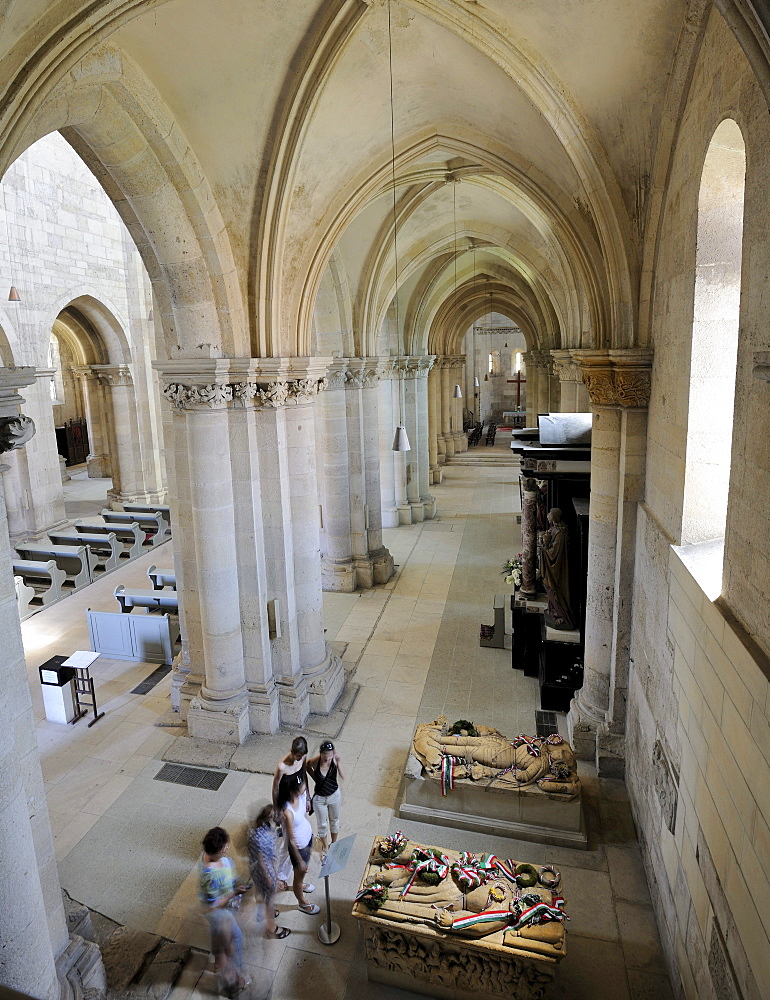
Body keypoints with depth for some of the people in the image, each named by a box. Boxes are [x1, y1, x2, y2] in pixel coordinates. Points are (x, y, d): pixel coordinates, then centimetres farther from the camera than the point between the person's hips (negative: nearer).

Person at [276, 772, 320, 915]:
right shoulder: (287, 812, -40)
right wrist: (300, 861, -15)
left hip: (308, 836, 7)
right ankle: (303, 903, 48)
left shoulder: (301, 795, -19)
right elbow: (291, 841, -27)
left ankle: (299, 884, 64)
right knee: (300, 873, 21)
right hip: (298, 846, -7)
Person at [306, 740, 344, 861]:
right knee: (322, 825, 18)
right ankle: (325, 849, 44)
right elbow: (307, 766, -4)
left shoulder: (335, 760, -26)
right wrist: (315, 778, -10)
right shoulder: (314, 762, -27)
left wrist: (338, 763, -42)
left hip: (334, 796, 1)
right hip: (319, 798, -1)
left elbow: (342, 778, -32)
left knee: (334, 821, 24)